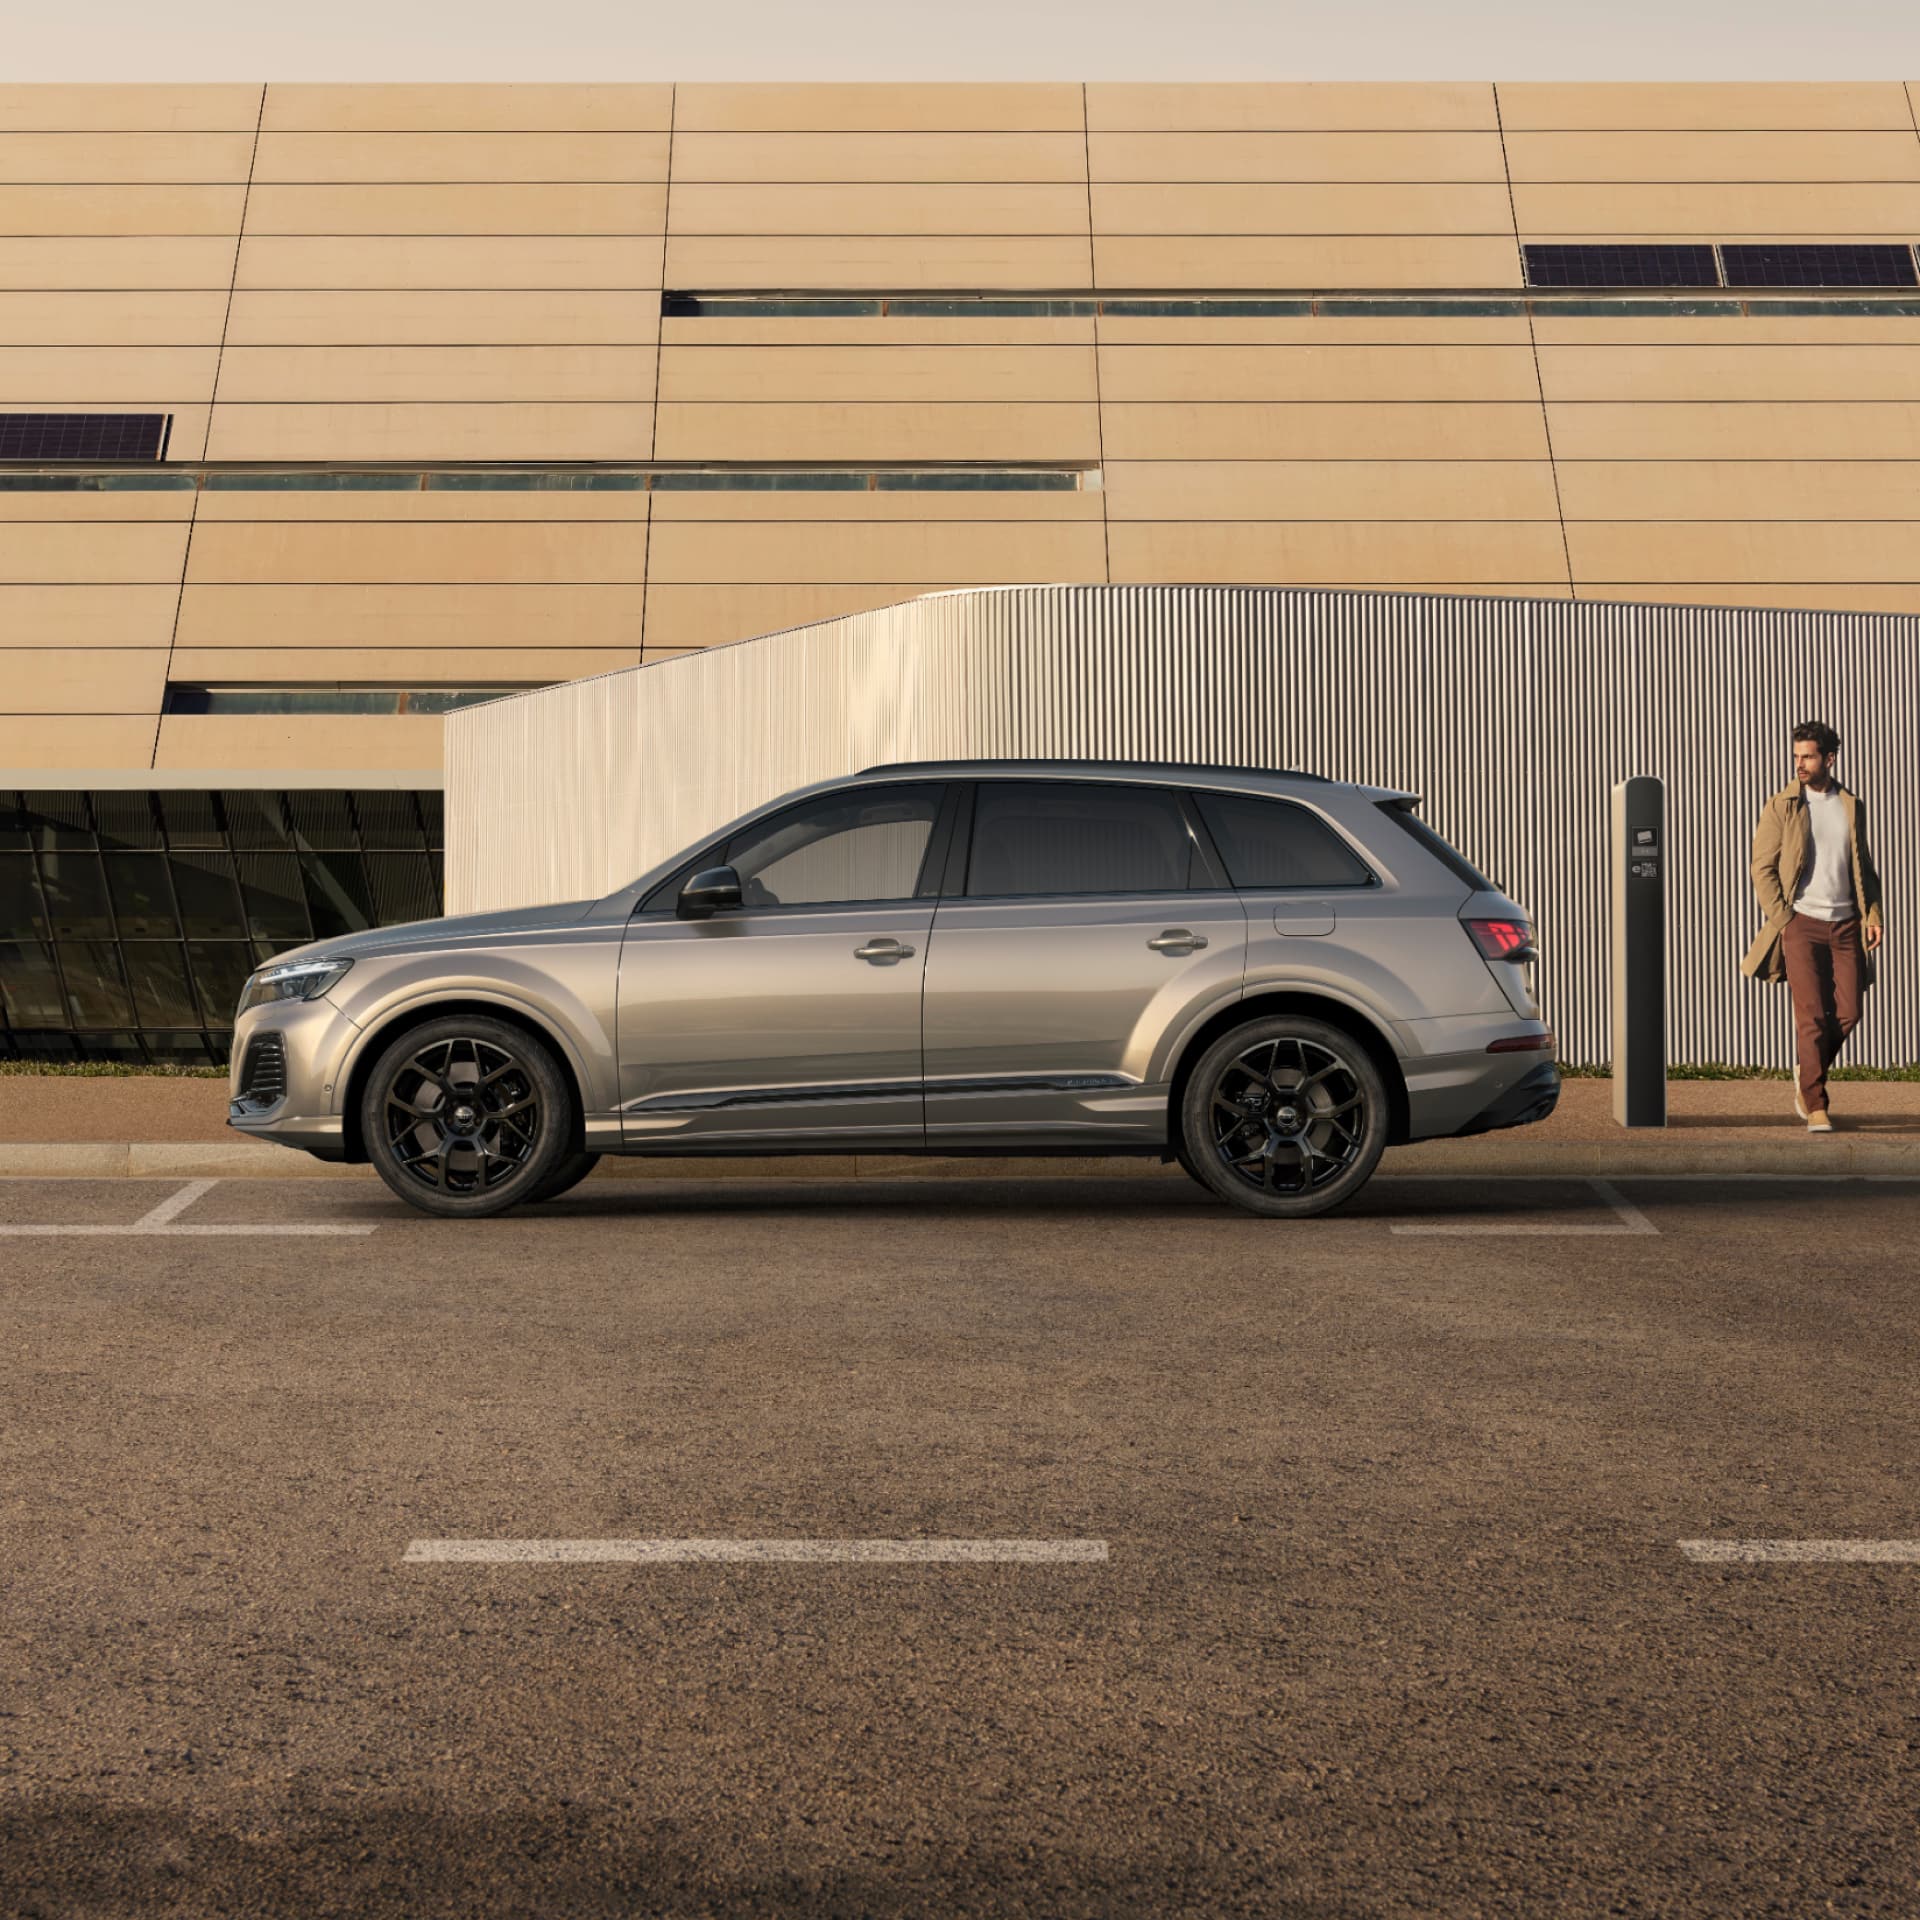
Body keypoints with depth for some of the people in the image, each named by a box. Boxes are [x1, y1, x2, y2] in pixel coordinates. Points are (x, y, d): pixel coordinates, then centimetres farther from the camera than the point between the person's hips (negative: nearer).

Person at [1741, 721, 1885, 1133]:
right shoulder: (1781, 806, 0)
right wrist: (1782, 920, -9)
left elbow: (1863, 866, 16)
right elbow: (1762, 867, -2)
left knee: (1847, 1013, 0)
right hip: (1802, 922, -3)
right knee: (1812, 1016, -9)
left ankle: (1807, 1077, 24)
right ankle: (1816, 1106, -3)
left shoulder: (1852, 806, 11)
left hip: (1846, 924, 3)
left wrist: (1873, 914, 3)